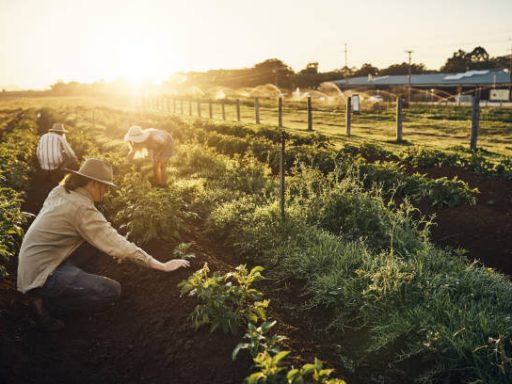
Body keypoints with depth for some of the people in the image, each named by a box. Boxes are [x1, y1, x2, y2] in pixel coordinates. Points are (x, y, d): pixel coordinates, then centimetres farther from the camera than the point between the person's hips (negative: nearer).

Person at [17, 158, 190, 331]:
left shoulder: (59, 192, 2)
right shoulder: (82, 208, -23)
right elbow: (116, 245, -25)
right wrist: (161, 266, -23)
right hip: (40, 274, -9)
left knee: (93, 236, 11)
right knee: (112, 291, -13)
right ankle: (47, 303, -3)